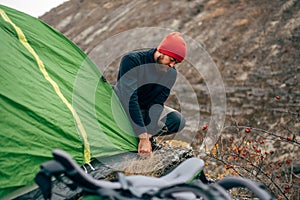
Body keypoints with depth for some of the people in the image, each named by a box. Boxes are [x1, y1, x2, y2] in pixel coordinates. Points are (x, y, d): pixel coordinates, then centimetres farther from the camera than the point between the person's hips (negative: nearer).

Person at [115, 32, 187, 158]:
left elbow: (157, 103, -18)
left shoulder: (171, 73, -13)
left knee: (178, 121, -18)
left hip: (145, 110, 3)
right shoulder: (131, 60, -30)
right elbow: (129, 99, -38)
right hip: (123, 108, -3)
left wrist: (147, 136, -32)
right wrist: (143, 137, -43)